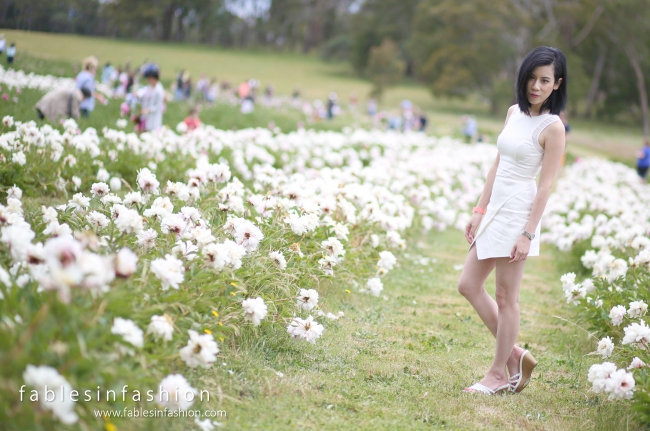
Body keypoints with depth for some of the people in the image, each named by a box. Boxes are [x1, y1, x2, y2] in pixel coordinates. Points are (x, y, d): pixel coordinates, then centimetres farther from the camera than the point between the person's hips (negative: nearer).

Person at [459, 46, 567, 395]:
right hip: (496, 209, 8)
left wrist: (528, 234, -17)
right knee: (468, 285, 12)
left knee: (506, 297, 1)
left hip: (518, 212, -8)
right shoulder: (514, 113, 10)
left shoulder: (553, 127, -11)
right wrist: (478, 212, 13)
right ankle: (515, 355, 22)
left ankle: (500, 373, 16)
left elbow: (545, 185, -13)